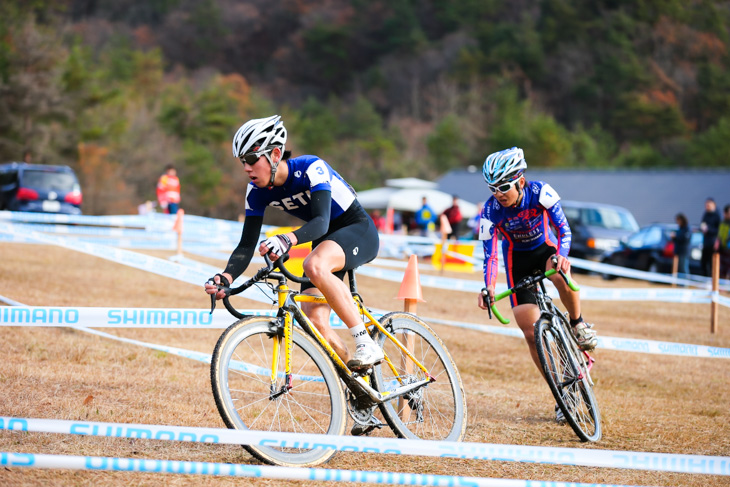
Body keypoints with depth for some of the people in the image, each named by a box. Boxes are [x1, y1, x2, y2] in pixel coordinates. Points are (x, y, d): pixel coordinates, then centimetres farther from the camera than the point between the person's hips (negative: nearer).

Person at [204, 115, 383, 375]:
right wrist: (226, 277, -31)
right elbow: (247, 245, -11)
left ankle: (367, 345, -29)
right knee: (315, 322, -15)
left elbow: (321, 221, -40)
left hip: (358, 230, -6)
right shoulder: (257, 191, -10)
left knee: (314, 266, -38)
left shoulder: (310, 168, -27)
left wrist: (288, 239, -59)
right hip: (325, 242, 6)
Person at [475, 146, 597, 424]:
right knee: (531, 333, -8)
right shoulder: (490, 211, -22)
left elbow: (563, 228, -26)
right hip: (518, 260, 1)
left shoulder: (540, 193, -25)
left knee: (560, 273, -40)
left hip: (545, 248, -1)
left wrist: (561, 255, -47)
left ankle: (578, 324, -11)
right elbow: (490, 255, -20)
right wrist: (488, 288, -37)